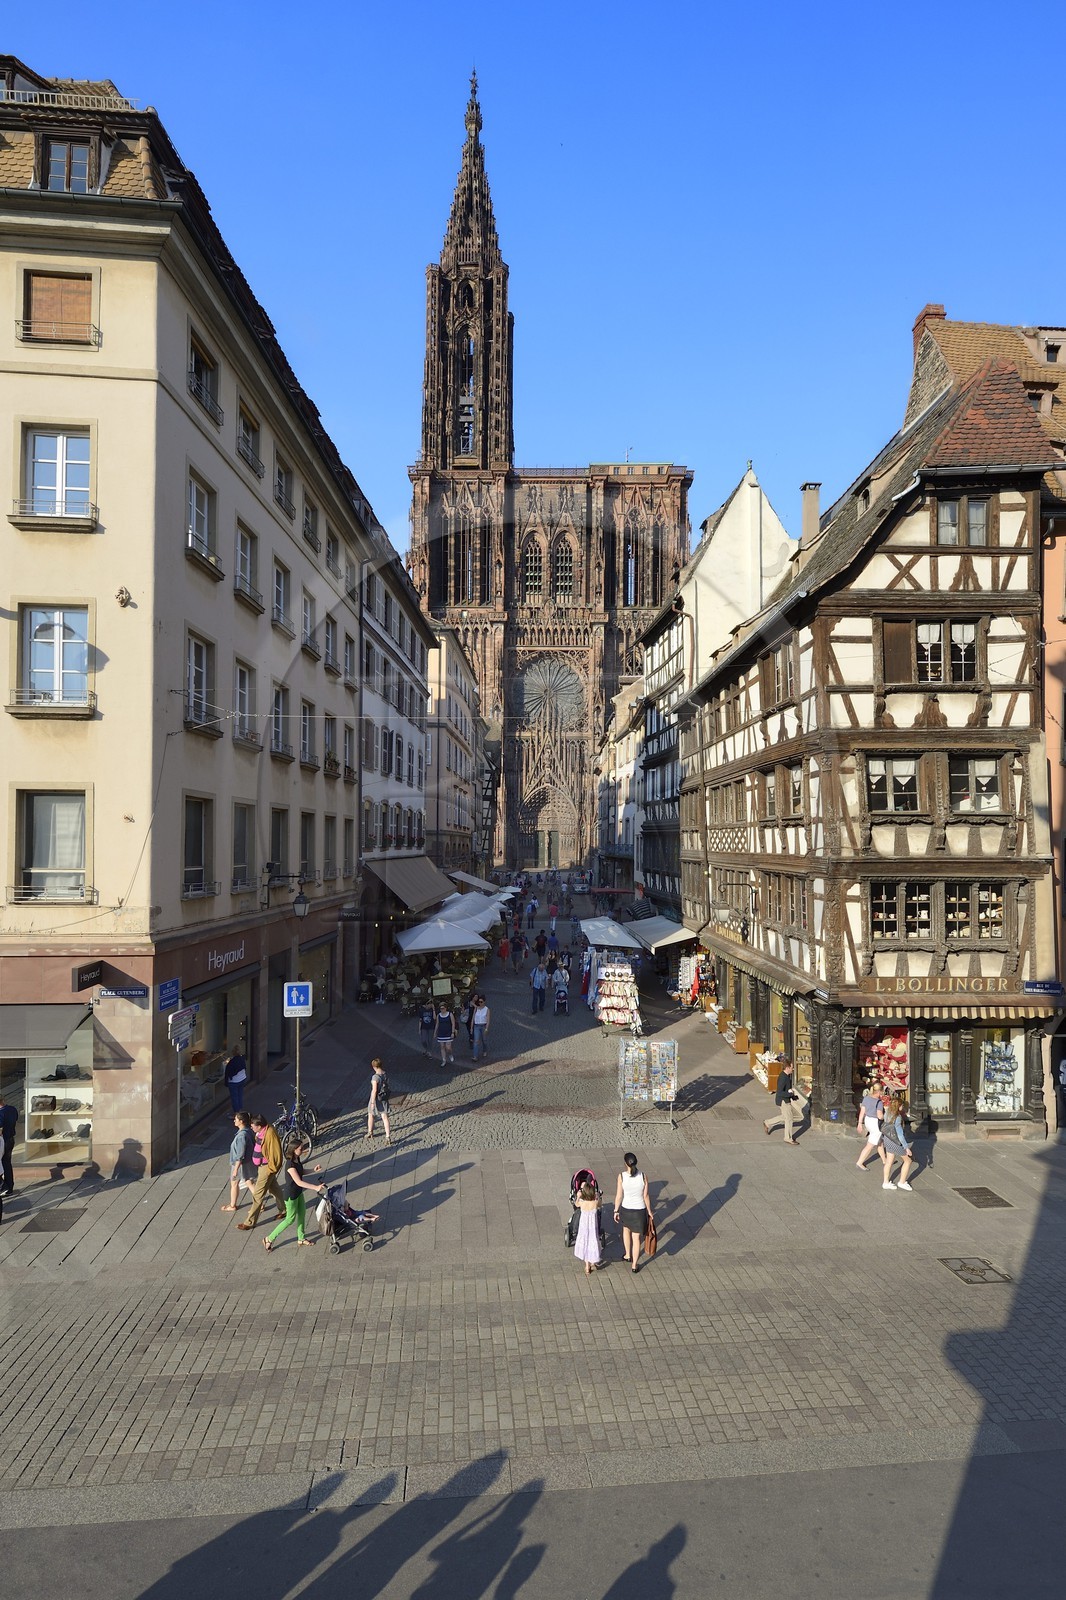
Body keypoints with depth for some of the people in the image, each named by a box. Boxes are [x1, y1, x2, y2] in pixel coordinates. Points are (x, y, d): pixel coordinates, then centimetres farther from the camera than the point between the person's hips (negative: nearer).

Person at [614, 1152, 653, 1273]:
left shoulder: (621, 1176, -20)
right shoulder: (643, 1176, -17)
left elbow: (618, 1196, -13)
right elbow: (646, 1196, -9)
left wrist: (616, 1211, 1)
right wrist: (649, 1211, 6)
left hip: (625, 1209, 0)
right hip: (639, 1210, 0)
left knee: (626, 1229, 31)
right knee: (636, 1237, 15)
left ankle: (628, 1255, 44)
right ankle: (634, 1265, 24)